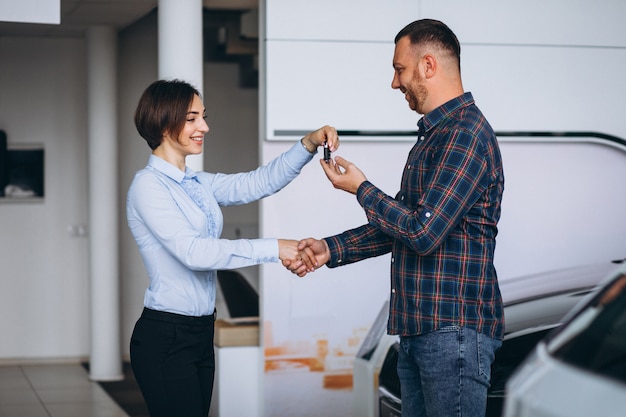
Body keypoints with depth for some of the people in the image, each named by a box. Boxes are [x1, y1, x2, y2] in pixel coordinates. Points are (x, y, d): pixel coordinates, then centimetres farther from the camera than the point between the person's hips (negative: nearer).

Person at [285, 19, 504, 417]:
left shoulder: (467, 133, -15)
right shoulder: (434, 134, 18)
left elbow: (423, 232, -21)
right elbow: (400, 226, 23)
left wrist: (360, 188, -6)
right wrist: (331, 249, 12)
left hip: (455, 329, -10)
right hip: (418, 327, 10)